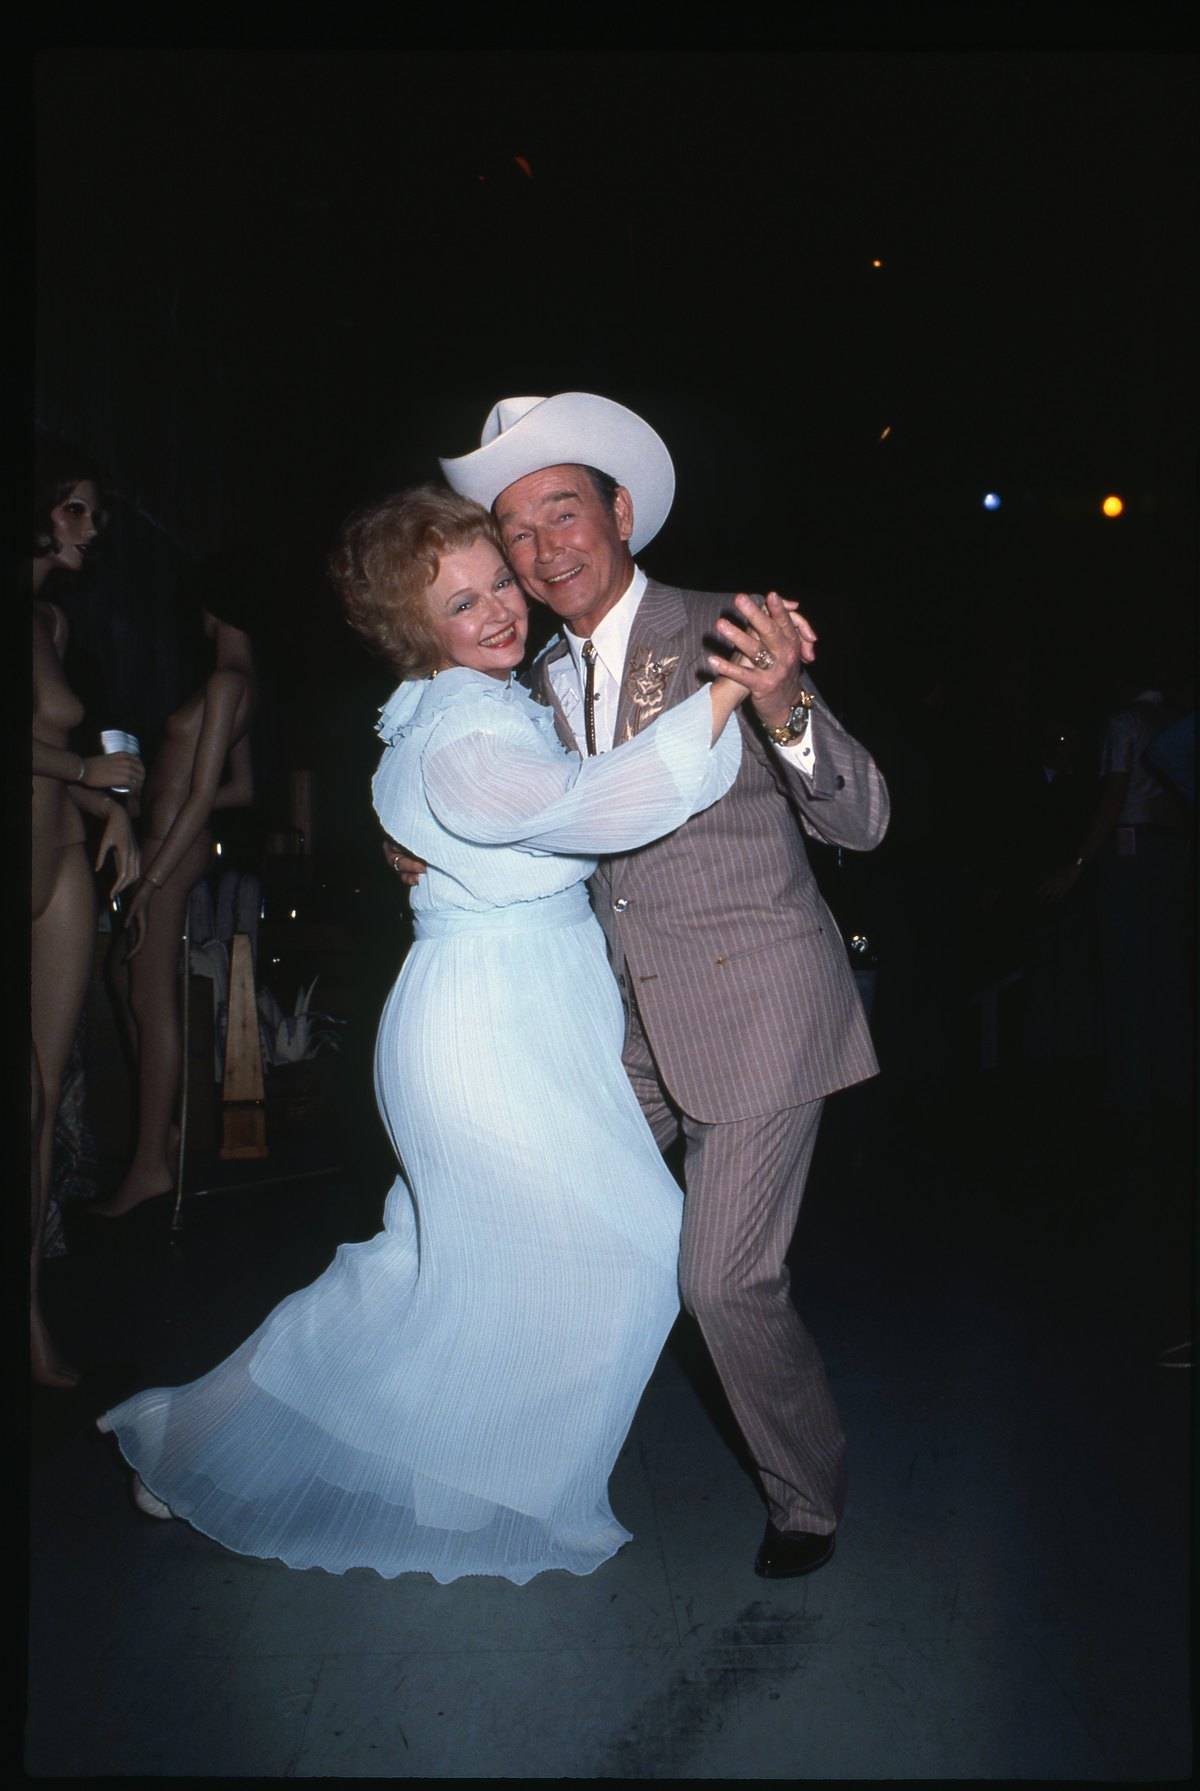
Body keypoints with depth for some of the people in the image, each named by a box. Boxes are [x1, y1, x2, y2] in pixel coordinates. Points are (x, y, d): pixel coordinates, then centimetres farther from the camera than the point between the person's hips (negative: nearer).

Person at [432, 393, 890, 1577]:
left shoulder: (728, 636, -11)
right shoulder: (543, 681, 8)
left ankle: (808, 1496, 24)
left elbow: (861, 820, -15)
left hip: (754, 1003, -6)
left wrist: (784, 710, -34)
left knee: (726, 1282, -5)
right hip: (629, 1015, 6)